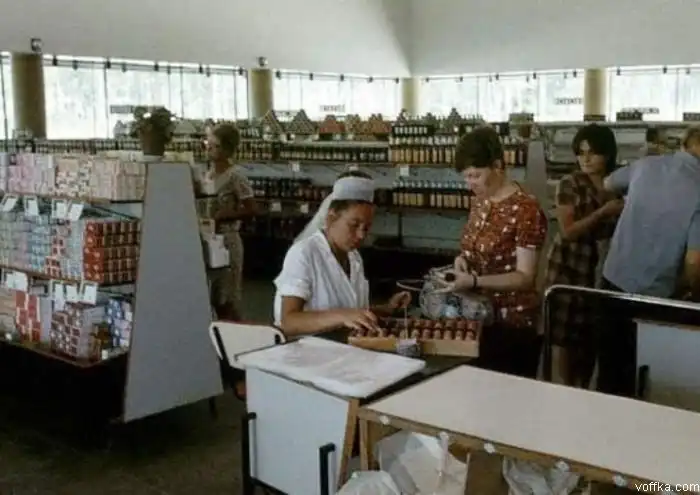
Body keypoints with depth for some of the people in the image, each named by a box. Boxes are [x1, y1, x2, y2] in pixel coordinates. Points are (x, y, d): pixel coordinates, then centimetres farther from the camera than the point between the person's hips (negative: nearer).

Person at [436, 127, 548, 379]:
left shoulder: (526, 210, -18)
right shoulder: (480, 201, 5)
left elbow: (524, 277, -20)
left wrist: (473, 281, -31)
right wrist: (464, 259, -4)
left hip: (513, 324, -7)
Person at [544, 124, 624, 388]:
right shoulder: (570, 184, -8)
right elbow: (568, 230, -14)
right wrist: (603, 212, -17)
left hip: (605, 269, 4)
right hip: (570, 267, -3)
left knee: (594, 335, 8)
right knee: (567, 336, 1)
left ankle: (585, 392, 24)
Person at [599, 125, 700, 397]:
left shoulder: (646, 166, -1)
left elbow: (608, 184, 20)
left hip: (614, 279, 5)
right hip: (652, 294, -5)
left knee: (610, 361, 19)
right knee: (638, 372, 13)